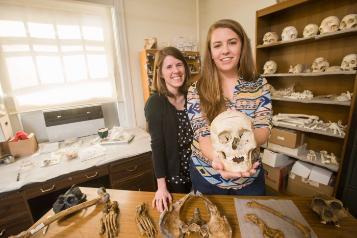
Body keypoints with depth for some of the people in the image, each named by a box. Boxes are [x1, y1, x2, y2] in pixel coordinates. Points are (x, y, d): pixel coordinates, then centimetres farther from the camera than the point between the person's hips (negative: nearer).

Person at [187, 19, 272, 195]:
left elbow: (263, 128, -13)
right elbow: (202, 134, -20)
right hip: (207, 177, -1)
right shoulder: (196, 90, -13)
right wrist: (219, 159, -42)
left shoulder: (259, 84, -6)